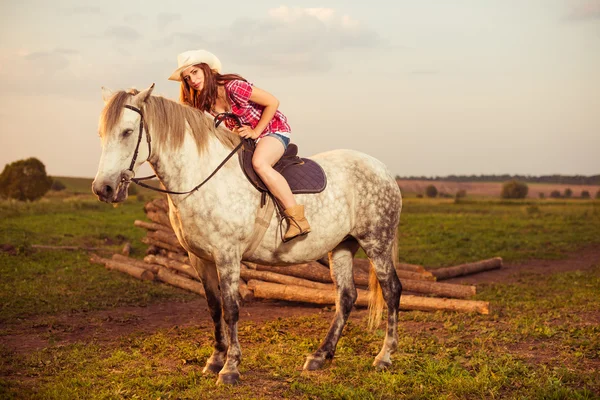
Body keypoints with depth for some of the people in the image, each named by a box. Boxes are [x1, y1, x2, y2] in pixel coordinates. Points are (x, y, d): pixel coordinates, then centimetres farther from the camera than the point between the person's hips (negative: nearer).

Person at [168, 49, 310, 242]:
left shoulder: (233, 87, -24)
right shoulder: (202, 101, -3)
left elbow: (272, 102, -19)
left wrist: (255, 132, -19)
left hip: (274, 129, -8)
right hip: (245, 137, 8)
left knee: (259, 163, -35)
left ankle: (298, 219, -35)